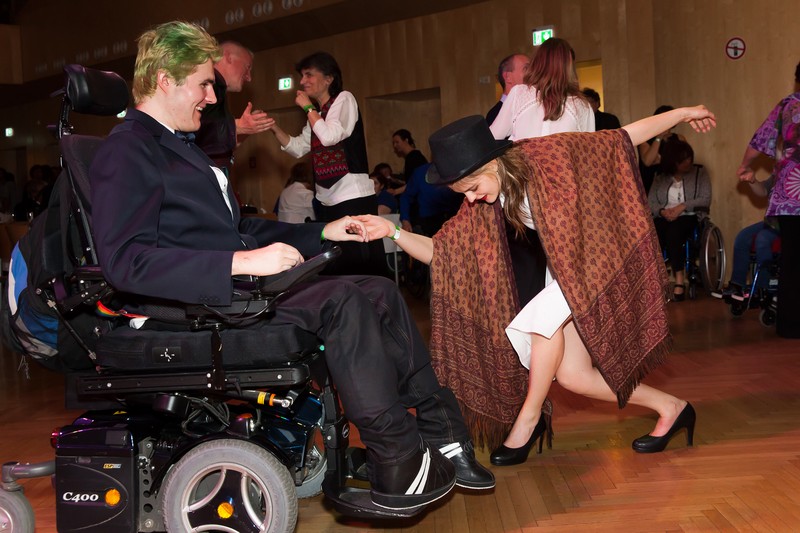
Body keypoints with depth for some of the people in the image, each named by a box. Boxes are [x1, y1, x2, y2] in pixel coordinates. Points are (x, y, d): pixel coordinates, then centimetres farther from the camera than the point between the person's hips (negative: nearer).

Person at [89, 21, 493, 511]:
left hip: (237, 285, 10)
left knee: (379, 292, -2)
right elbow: (125, 261, -22)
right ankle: (400, 469, -18)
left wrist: (324, 232, 18)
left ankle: (440, 433, 1)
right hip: (199, 305, -9)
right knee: (342, 301, -25)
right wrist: (242, 262, -28)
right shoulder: (127, 151, -8)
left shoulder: (180, 147, 23)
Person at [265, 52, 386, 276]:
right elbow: (298, 148, 19)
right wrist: (275, 129, 4)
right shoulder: (318, 112, 18)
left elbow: (330, 137, -18)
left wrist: (308, 107, -6)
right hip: (328, 200, 9)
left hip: (353, 198, -8)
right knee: (334, 266, 11)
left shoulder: (344, 99, -4)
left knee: (358, 264, -10)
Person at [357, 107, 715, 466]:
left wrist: (683, 114, -3)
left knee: (544, 315, -25)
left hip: (606, 257, -6)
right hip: (571, 266, 7)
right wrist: (394, 233, -25)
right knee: (572, 375, -1)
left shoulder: (548, 155, -23)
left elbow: (624, 138, -11)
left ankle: (529, 417, -5)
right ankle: (670, 408, 18)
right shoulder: (485, 205, -8)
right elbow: (441, 251, -11)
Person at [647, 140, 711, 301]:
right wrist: (662, 211, -15)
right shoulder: (661, 177, 14)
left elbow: (706, 199, -2)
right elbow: (650, 202, 5)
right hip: (664, 217, 2)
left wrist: (682, 206, -13)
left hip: (689, 217, -2)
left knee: (673, 233, -37)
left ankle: (679, 280, -35)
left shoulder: (699, 172, 9)